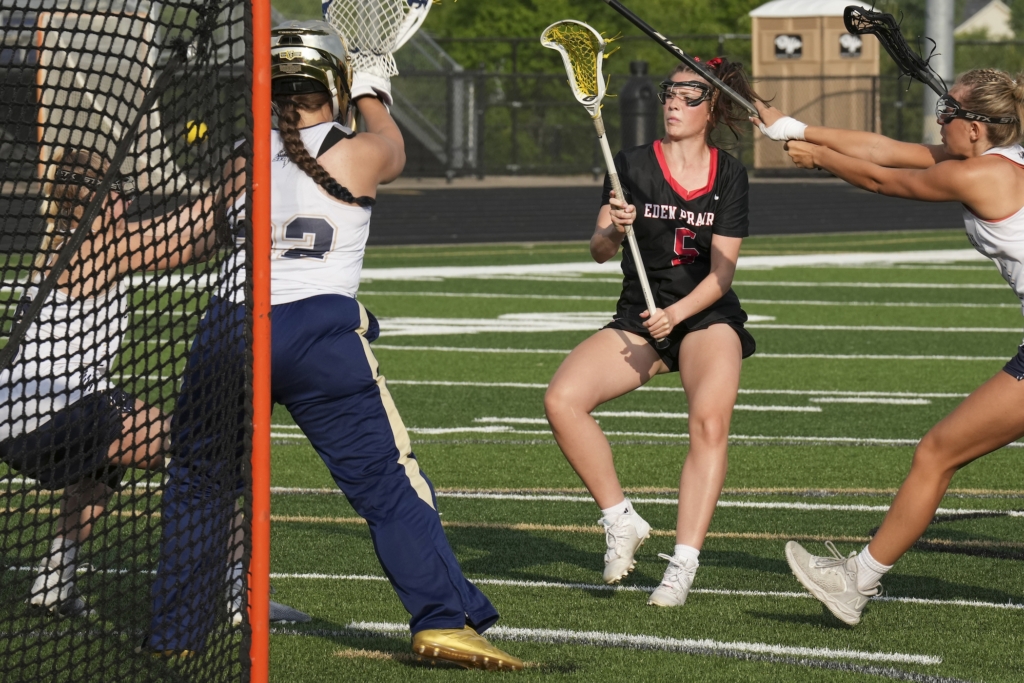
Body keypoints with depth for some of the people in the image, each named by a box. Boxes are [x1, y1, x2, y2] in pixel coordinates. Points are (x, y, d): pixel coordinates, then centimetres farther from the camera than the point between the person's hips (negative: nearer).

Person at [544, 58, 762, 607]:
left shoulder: (729, 175, 0)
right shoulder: (632, 166, 1)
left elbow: (722, 270, -5)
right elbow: (598, 251, -6)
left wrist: (676, 312, -22)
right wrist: (613, 230, -29)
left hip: (707, 317, -2)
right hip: (638, 319, 2)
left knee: (710, 418, -30)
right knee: (561, 400, -21)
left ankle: (683, 565, -30)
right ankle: (621, 521, -6)